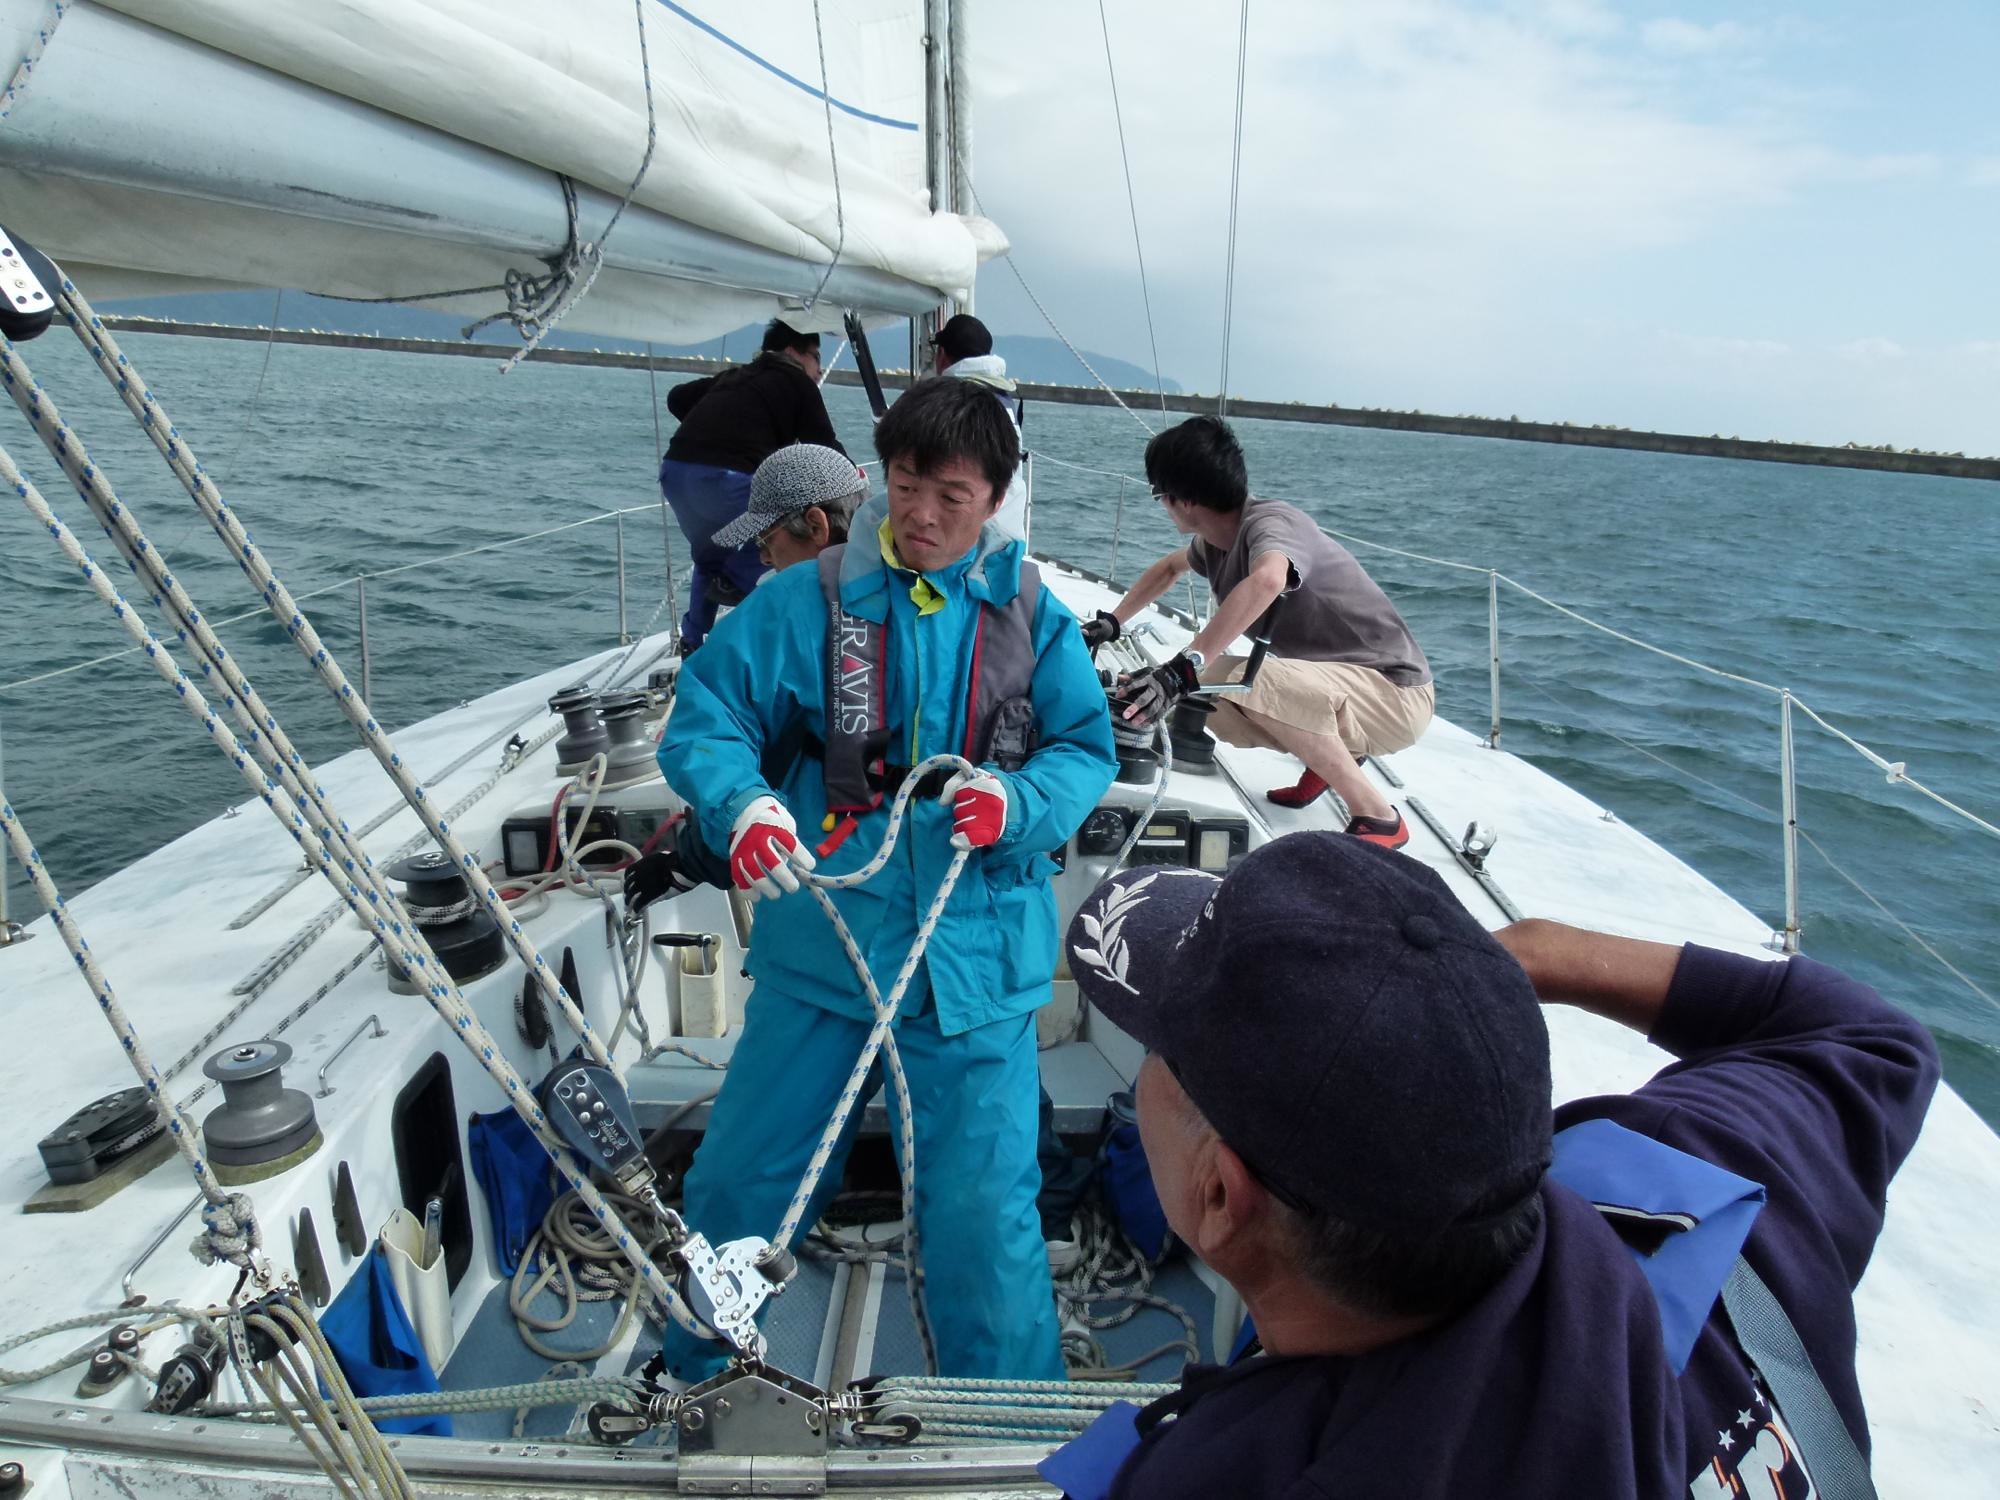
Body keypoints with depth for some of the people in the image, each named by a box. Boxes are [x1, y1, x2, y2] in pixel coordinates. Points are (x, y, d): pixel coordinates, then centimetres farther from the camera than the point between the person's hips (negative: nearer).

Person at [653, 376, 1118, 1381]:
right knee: (741, 1177, 13)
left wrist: (1017, 802, -17)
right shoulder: (806, 601, -1)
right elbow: (703, 719, -3)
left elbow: (1088, 751, 5)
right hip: (820, 942, 1)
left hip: (977, 955, 0)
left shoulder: (1033, 618, 3)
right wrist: (743, 805, -24)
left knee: (983, 1208, 5)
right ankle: (689, 1380, 45)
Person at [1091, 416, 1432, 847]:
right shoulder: (1218, 539, 3)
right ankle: (1334, 755, 10)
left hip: (1394, 693, -8)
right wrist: (1111, 622, 25)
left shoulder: (1270, 522, -23)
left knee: (1251, 680, -33)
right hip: (1338, 683, 8)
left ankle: (1378, 817, -18)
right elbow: (1169, 568, 27)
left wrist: (1183, 669, -52)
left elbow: (1266, 580, -48)